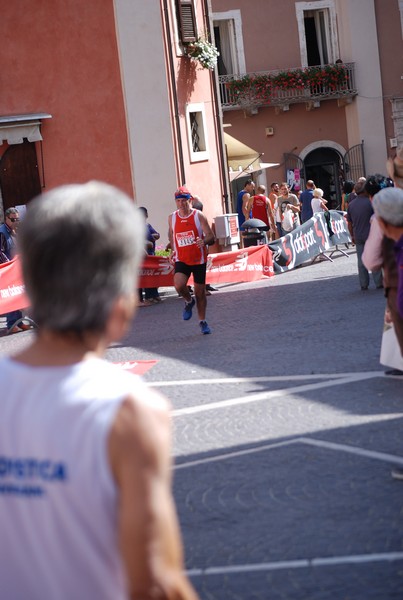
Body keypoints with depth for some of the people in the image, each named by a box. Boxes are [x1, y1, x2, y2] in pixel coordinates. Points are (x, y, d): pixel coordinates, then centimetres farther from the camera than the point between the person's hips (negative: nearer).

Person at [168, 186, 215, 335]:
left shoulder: (198, 216, -8)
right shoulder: (172, 218, 2)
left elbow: (211, 237, -12)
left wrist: (204, 241, -33)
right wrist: (173, 250, 15)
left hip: (199, 259, -1)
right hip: (181, 260, 1)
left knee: (200, 291, 7)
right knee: (179, 285, -25)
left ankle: (202, 321, 25)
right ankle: (189, 302, 8)